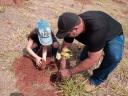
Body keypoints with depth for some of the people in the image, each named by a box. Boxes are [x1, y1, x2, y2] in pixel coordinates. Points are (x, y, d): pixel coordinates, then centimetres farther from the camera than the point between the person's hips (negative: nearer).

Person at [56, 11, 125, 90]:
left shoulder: (96, 30, -46)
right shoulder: (72, 25, -25)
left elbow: (92, 60, -39)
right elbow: (66, 45, -10)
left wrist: (69, 72, -31)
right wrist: (62, 68, -11)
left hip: (114, 36, -5)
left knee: (114, 56, -33)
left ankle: (95, 80, -10)